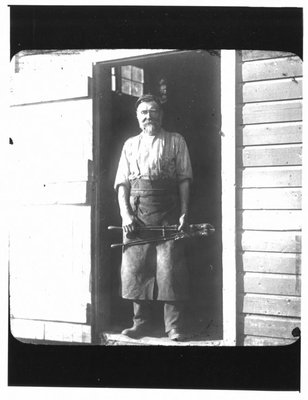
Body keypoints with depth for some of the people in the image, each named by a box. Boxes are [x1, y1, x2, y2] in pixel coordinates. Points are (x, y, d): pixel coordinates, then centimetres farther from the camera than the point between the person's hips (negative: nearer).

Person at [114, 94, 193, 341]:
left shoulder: (176, 141, 12)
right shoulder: (130, 145, 18)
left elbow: (184, 179, 5)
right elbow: (122, 183, 11)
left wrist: (184, 213, -5)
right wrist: (126, 214, -2)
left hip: (167, 214, -2)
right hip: (136, 214, 3)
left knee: (170, 269, -6)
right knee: (135, 268, 1)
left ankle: (174, 327, 0)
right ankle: (141, 323, 13)